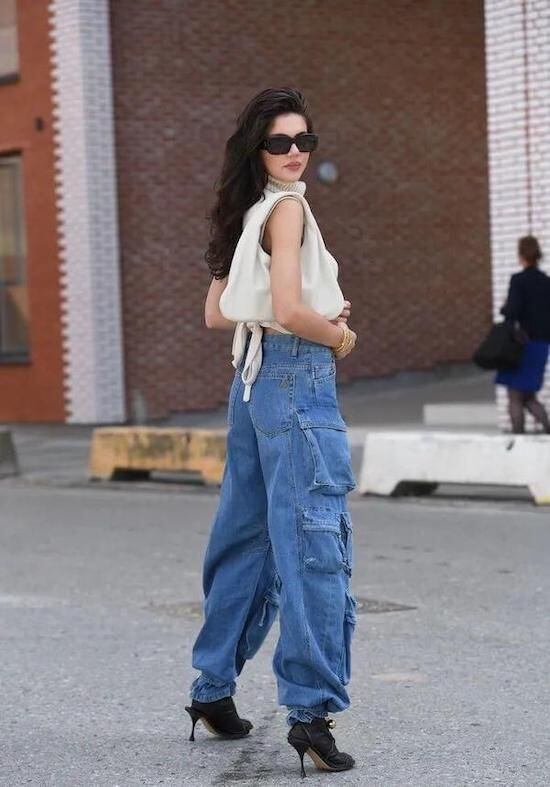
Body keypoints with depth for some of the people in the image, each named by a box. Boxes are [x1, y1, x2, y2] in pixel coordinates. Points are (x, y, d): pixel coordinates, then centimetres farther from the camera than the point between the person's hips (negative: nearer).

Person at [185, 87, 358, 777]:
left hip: (254, 378, 9)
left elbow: (216, 313, 19)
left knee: (247, 537, 16)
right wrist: (339, 336, -2)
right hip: (298, 379, -9)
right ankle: (312, 709, -12)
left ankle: (212, 688, 25)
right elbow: (289, 311, -20)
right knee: (314, 544, -10)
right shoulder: (287, 208, -10)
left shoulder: (248, 212, 15)